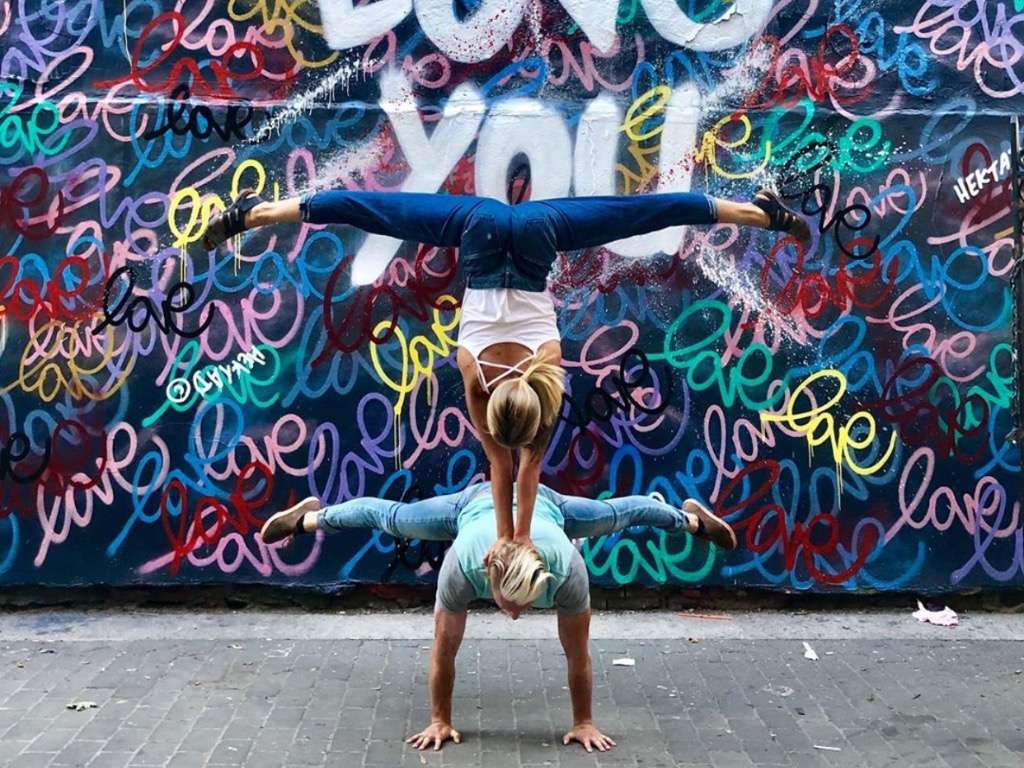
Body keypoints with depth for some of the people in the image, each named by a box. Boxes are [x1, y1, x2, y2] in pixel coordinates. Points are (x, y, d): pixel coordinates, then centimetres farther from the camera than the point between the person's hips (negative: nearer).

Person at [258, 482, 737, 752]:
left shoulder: (568, 571, -46)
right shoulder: (462, 566, -46)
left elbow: (577, 655, -32)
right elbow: (444, 650, -33)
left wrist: (584, 723, -24)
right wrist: (439, 721, -25)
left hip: (547, 505, 1)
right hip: (473, 504, 0)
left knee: (617, 516, 27)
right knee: (393, 519, 22)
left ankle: (690, 516, 58)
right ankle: (311, 516, 49)